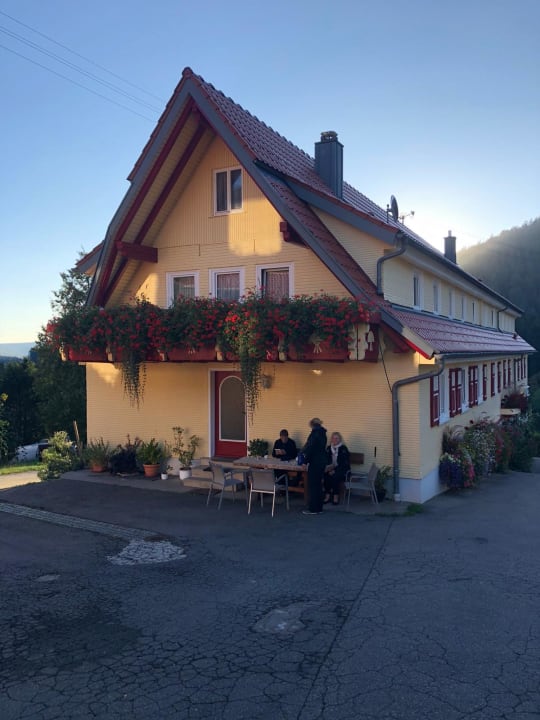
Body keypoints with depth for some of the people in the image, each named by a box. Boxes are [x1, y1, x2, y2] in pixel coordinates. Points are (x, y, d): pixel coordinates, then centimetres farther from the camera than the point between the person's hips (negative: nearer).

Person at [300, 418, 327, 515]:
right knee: (318, 484, 14)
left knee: (312, 485, -2)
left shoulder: (315, 433, -13)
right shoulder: (322, 433, 12)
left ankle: (313, 509, 2)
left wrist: (305, 460, -8)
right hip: (322, 462, 9)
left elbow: (310, 448, -16)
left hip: (315, 463, -9)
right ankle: (318, 507, 20)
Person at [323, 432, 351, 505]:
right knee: (326, 475, -29)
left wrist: (335, 470, -20)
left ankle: (336, 497, -24)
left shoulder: (344, 449, -3)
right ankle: (327, 496, -23)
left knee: (335, 476, -34)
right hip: (331, 469, 3)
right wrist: (329, 469, -12)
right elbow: (326, 461, 8)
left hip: (341, 470, -3)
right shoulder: (328, 448, 11)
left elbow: (344, 463, -10)